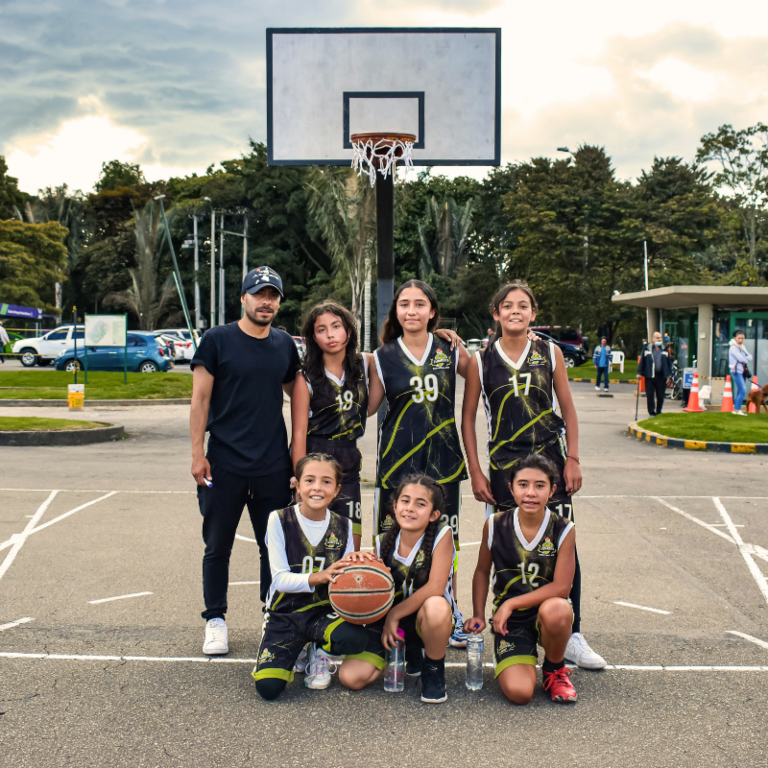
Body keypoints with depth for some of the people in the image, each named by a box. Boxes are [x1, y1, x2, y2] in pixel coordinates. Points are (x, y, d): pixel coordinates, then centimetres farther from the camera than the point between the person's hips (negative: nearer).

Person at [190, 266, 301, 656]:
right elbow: (200, 400, -4)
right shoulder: (217, 340, -3)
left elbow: (296, 393, 21)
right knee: (218, 546, 7)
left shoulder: (285, 344, 9)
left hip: (274, 465, 3)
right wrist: (197, 453, -10)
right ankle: (215, 620, 21)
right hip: (225, 463, -3)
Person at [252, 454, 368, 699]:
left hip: (324, 611, 2)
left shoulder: (343, 526, 2)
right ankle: (292, 651, 15)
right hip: (284, 613, -1)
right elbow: (280, 579, -13)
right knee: (268, 686, -22)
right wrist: (319, 577, -30)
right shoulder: (280, 520, -7)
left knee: (355, 638, -33)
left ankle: (320, 653, 5)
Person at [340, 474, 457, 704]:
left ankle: (434, 670, -7)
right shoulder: (384, 541, -4)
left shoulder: (441, 534, -15)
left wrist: (395, 615, -18)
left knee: (436, 606, -40)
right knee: (350, 678, -12)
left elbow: (436, 587, -23)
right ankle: (410, 651, 17)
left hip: (423, 618, -4)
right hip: (388, 620, 4)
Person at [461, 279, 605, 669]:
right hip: (503, 466, 0)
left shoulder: (550, 354, 3)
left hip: (550, 460, 1)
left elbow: (568, 409, 8)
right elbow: (468, 417, 4)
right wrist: (475, 472, 0)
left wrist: (572, 459, 1)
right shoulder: (481, 360, 1)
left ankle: (573, 637, 11)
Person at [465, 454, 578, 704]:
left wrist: (511, 603, -19)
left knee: (557, 610, -39)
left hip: (546, 613, 0)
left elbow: (561, 587, -15)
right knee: (519, 692, -23)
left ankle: (555, 670, -5)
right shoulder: (495, 525, -5)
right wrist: (478, 615, 2)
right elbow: (482, 571, 10)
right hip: (510, 622, 0)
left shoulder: (564, 530, -10)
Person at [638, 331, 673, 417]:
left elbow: (669, 363, 12)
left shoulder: (665, 350, 11)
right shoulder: (647, 349, 5)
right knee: (650, 396, -3)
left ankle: (658, 412, 20)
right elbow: (642, 362, 7)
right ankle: (651, 413, 4)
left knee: (660, 396, 6)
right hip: (650, 376, -2)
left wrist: (669, 376, 6)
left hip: (661, 377, 2)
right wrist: (639, 373, 1)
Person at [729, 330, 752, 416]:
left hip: (742, 371, 9)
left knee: (740, 391, 10)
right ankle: (736, 409, -13)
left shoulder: (742, 347, 16)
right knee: (743, 390, -15)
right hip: (736, 371, -9)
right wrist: (746, 359, 0)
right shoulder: (733, 348, -11)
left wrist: (744, 358, -13)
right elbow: (741, 359, -20)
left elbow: (750, 358, 6)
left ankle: (736, 409, 15)